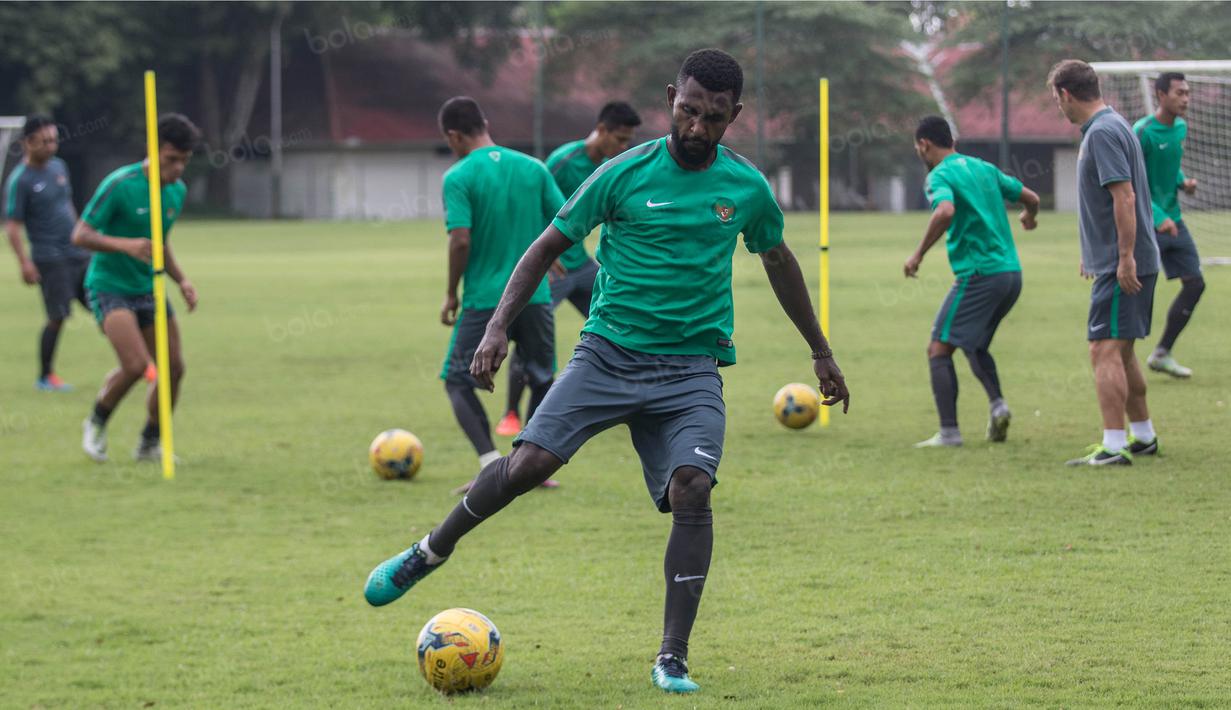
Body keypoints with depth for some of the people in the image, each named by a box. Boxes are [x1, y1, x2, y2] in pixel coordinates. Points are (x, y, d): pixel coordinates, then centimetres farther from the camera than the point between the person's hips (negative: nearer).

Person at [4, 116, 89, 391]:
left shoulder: (58, 167, 11)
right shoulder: (20, 180, -10)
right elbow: (12, 226, -11)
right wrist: (24, 263, -18)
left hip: (77, 253, 7)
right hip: (49, 259, -7)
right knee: (58, 316, -8)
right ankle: (45, 376, 5)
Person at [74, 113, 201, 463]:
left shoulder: (177, 191, 6)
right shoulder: (120, 185, -17)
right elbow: (80, 235, -16)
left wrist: (181, 280, 9)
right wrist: (125, 244, -31)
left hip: (148, 288, 7)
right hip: (109, 286, -7)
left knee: (174, 368, 0)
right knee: (135, 364, -22)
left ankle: (149, 444, 18)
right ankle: (96, 424, 5)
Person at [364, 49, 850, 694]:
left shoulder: (747, 188, 4)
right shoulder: (625, 174, -4)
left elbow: (778, 261, 21)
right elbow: (549, 246, 2)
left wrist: (821, 352, 28)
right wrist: (499, 325, -9)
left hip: (692, 368, 1)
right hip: (609, 351, -1)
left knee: (693, 489, -21)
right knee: (528, 463, -16)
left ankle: (672, 659, -14)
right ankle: (430, 552, 12)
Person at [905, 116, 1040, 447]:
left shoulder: (939, 176, -7)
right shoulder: (984, 168, 16)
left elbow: (946, 211, -28)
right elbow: (1031, 198, 22)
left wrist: (919, 254, -19)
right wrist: (1029, 217, 45)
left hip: (979, 275, -8)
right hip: (1011, 273, 8)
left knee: (939, 349, -2)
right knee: (974, 344, 26)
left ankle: (949, 432, -11)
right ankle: (997, 403, 3)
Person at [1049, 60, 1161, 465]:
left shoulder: (1103, 133, -16)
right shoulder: (1109, 126, 16)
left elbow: (1124, 195, -23)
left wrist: (1125, 257, -25)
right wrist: (1095, 253, 31)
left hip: (1121, 267, -10)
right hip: (1120, 261, 10)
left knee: (1105, 351, -13)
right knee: (1120, 352, 19)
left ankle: (1113, 447, -17)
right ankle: (1143, 436, 28)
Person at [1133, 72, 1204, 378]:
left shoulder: (1180, 128, 7)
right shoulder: (1142, 132, -18)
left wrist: (1183, 182, 2)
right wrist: (1158, 217, -29)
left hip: (1173, 221, 8)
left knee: (1195, 284, 6)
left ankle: (1162, 354, 16)